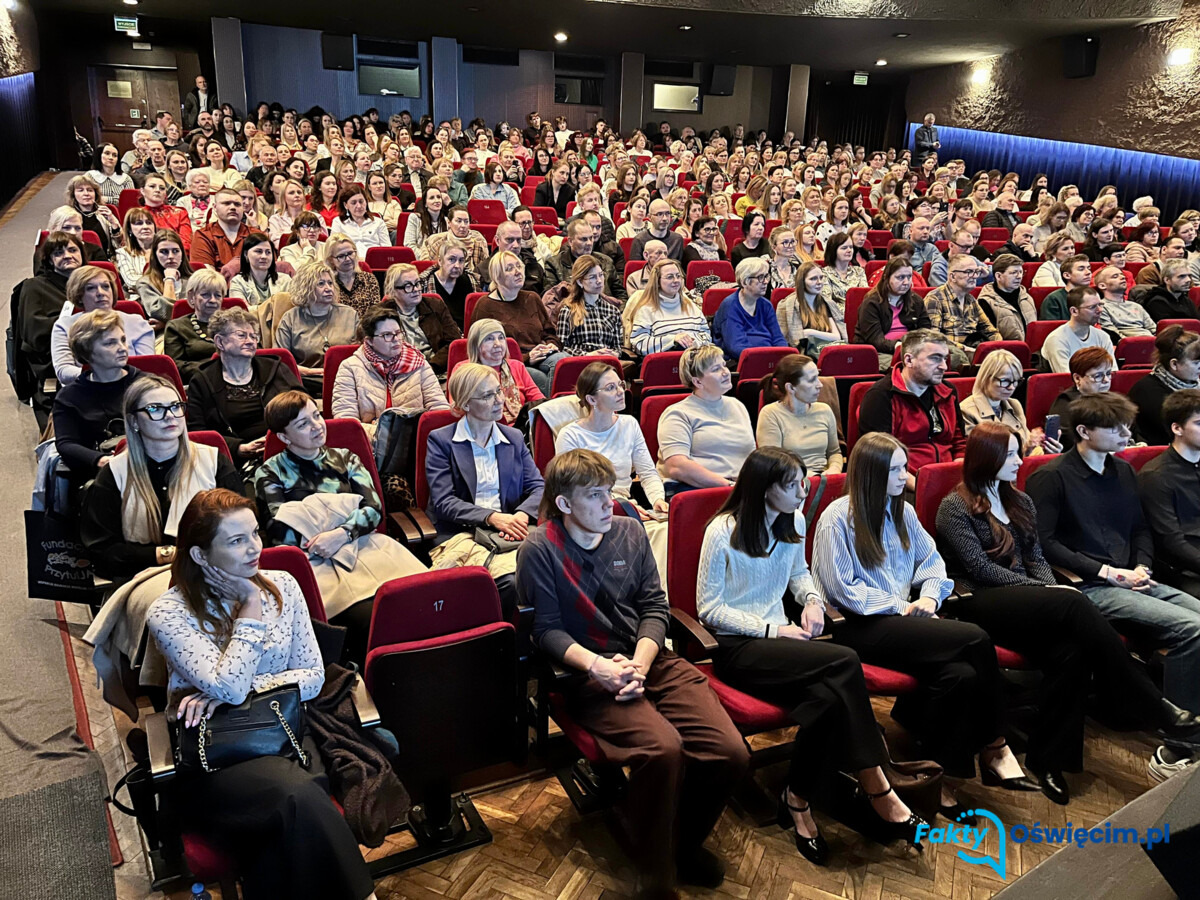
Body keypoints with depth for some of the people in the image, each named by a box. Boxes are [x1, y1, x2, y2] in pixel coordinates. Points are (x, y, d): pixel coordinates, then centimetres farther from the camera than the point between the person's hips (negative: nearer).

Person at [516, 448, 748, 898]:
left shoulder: (630, 531, 10)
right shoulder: (539, 550, -4)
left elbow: (654, 606, 7)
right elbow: (547, 630, -5)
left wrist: (639, 664, -10)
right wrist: (599, 666, -21)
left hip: (648, 659, 5)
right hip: (588, 674, -5)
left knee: (730, 754, -15)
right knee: (662, 749, -32)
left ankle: (684, 844, 15)